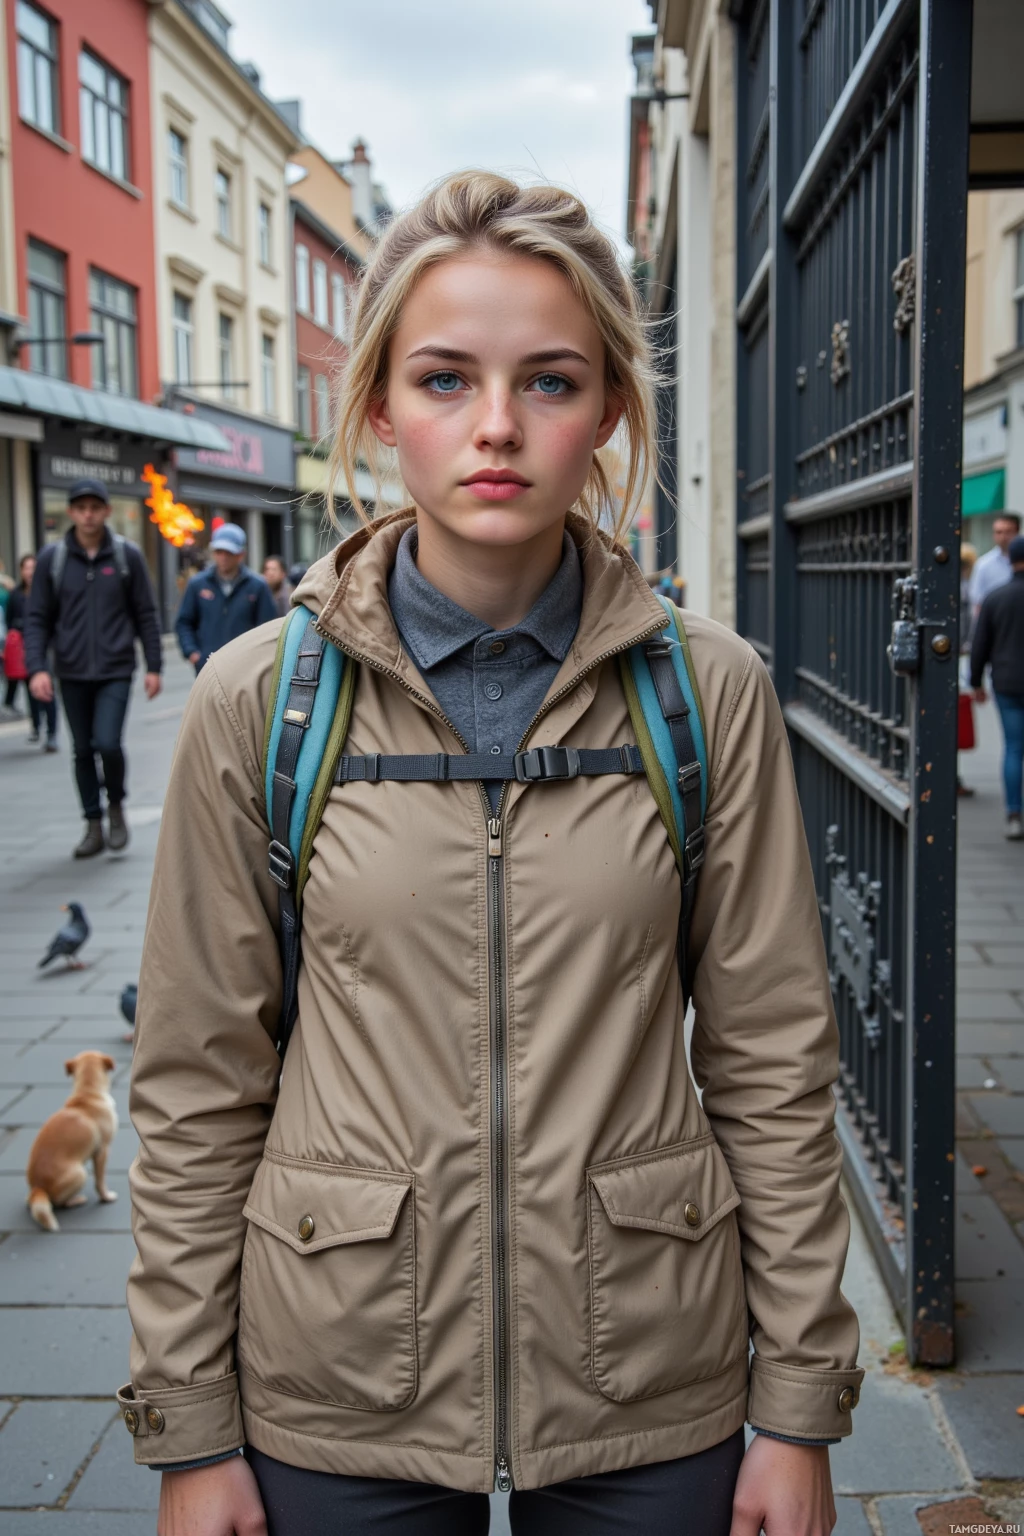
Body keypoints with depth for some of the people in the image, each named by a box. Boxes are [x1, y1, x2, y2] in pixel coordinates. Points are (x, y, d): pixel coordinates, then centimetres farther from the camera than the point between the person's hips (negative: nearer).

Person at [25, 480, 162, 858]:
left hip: (115, 671, -2)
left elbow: (145, 614, 3)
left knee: (107, 743, -15)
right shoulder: (52, 558, 1)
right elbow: (38, 619, 2)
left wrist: (153, 666, 1)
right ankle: (94, 825, 21)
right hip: (72, 674, 2)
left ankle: (116, 805, 13)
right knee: (83, 751, 8)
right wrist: (36, 667, -10)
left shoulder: (127, 555, -1)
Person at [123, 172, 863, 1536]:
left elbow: (772, 1062, -2)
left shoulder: (711, 691, -7)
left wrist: (800, 1406, 0)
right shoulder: (257, 698, -8)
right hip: (337, 1388, 0)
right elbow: (198, 1081, -3)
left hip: (650, 1384, 1)